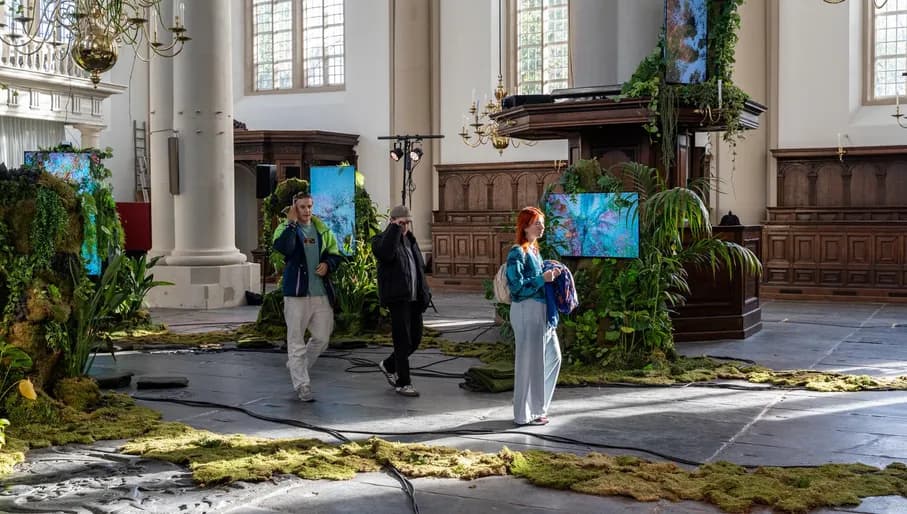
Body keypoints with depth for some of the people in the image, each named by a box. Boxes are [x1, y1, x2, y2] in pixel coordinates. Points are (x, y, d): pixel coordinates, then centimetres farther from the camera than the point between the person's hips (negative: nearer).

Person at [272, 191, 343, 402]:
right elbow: (282, 247, -22)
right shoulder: (286, 228, -1)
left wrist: (327, 264, -3)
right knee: (296, 341, 0)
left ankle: (297, 368, 32)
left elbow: (335, 254, 17)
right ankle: (302, 385, 8)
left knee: (322, 338, 9)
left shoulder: (322, 230, 12)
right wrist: (291, 222, -19)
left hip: (322, 293, 4)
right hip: (296, 293, -4)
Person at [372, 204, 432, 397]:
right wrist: (395, 229, -22)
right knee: (403, 341, -4)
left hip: (414, 298, 8)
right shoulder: (382, 239, -5)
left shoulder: (409, 239, 18)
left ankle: (389, 365, 32)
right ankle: (403, 383, 6)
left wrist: (424, 293, 17)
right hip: (397, 298, -8)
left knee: (415, 339, 11)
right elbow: (385, 253, -30)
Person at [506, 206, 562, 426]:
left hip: (541, 310, 10)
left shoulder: (534, 250, 15)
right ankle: (524, 414, 9)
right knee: (529, 362, -3)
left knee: (553, 356, 14)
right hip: (526, 311, -10)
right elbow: (517, 286, -19)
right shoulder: (517, 253, -13)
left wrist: (550, 275, 7)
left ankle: (537, 406, 26)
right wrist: (542, 279, -17)